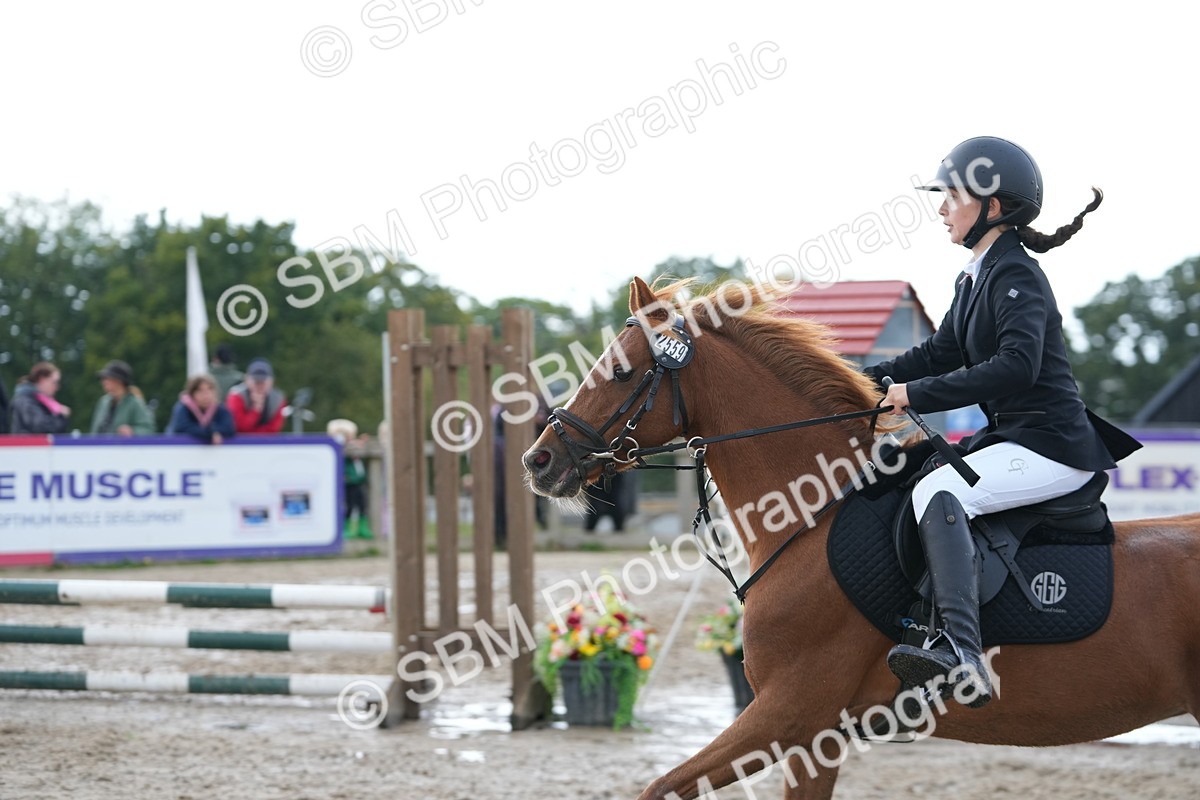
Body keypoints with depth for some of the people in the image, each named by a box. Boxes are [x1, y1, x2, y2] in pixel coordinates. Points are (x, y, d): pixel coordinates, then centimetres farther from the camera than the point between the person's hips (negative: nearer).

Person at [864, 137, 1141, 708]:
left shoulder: (1016, 276, -15)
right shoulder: (974, 279, 14)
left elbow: (1017, 366, -29)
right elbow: (939, 353, 22)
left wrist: (919, 394, -27)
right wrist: (871, 381, 8)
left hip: (1051, 447, -11)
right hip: (1010, 436, 11)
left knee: (937, 491, -30)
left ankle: (961, 657, -43)